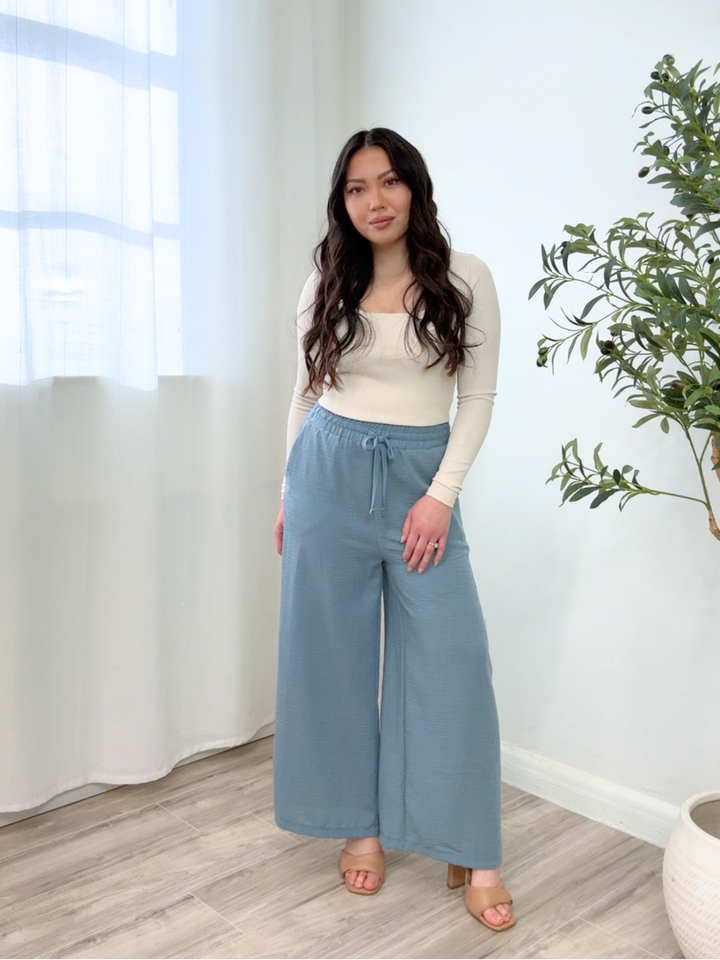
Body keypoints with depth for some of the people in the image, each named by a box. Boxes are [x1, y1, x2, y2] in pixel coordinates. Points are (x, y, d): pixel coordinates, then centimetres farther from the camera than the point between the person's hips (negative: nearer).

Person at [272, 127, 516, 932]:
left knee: (453, 657, -3)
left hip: (421, 480, -1)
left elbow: (478, 396, 0)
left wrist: (442, 494, -9)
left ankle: (471, 852, 12)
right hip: (330, 474, 2)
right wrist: (288, 495, 9)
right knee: (335, 654, 6)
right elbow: (305, 395, 11)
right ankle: (360, 824, 24)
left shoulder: (465, 279, 0)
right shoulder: (325, 285, 6)